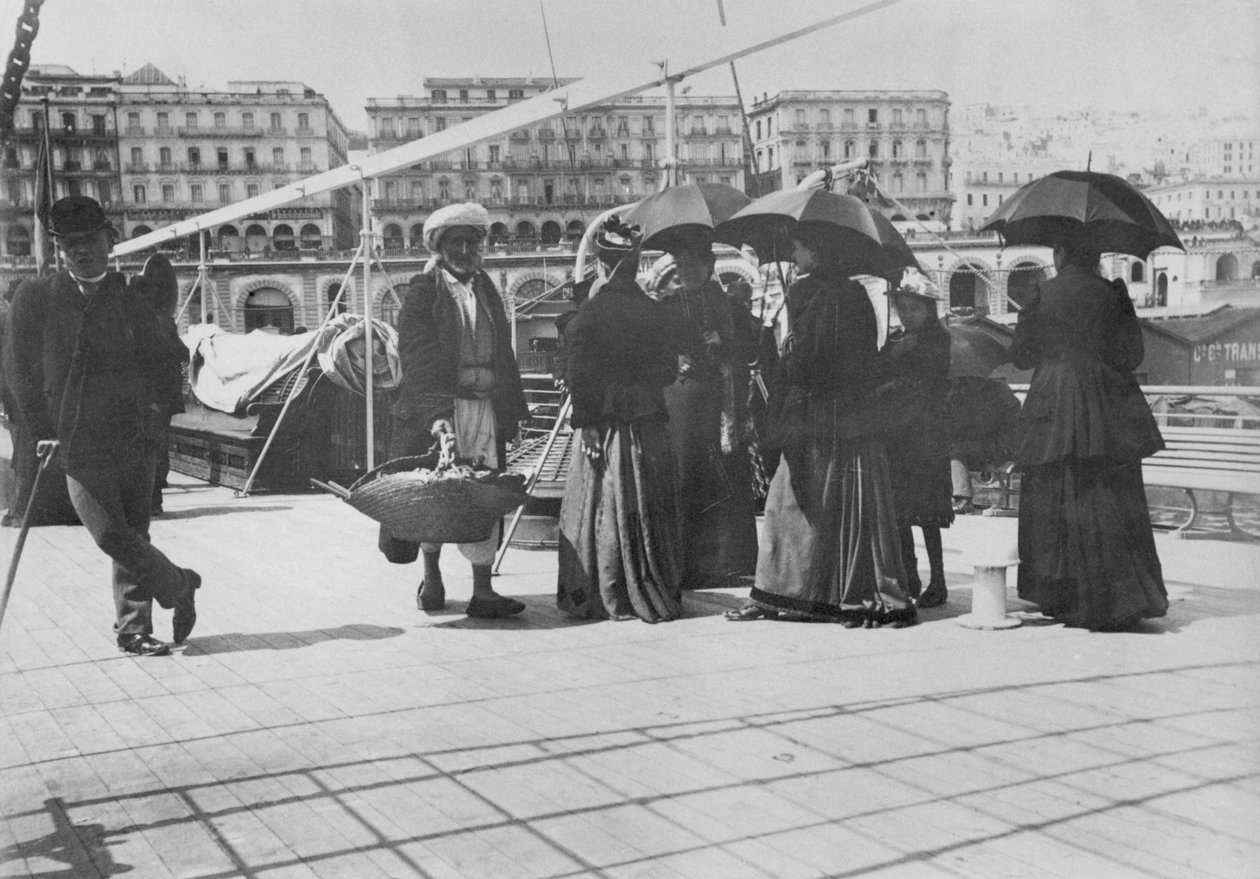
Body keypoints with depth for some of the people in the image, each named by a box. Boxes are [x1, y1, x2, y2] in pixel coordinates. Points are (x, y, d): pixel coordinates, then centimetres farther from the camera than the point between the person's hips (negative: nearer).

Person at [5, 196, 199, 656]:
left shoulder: (132, 303, 6)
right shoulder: (35, 299, 0)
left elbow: (165, 361, 18)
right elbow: (23, 373, 4)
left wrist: (153, 406, 5)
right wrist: (44, 432, 0)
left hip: (135, 441, 2)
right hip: (79, 446, -2)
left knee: (133, 536, 5)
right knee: (112, 535, -11)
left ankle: (133, 630, 17)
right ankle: (179, 584, 11)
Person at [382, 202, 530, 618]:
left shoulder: (487, 289, 15)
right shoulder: (422, 291, -3)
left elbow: (503, 354, 19)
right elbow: (418, 360, -13)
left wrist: (512, 409, 15)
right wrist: (436, 412, -24)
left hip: (486, 407, 4)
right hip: (439, 408, -4)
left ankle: (482, 591, 0)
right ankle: (431, 577, 23)